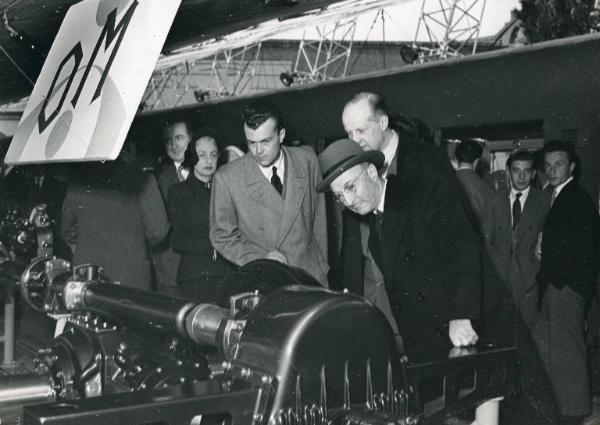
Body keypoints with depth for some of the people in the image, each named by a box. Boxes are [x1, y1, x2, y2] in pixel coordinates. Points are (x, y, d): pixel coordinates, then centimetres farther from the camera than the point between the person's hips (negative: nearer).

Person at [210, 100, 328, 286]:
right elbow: (222, 236, 0)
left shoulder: (307, 161, 0)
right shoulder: (227, 178, -8)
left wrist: (322, 269, 10)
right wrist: (259, 258, -13)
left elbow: (319, 221, 9)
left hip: (310, 277, 2)